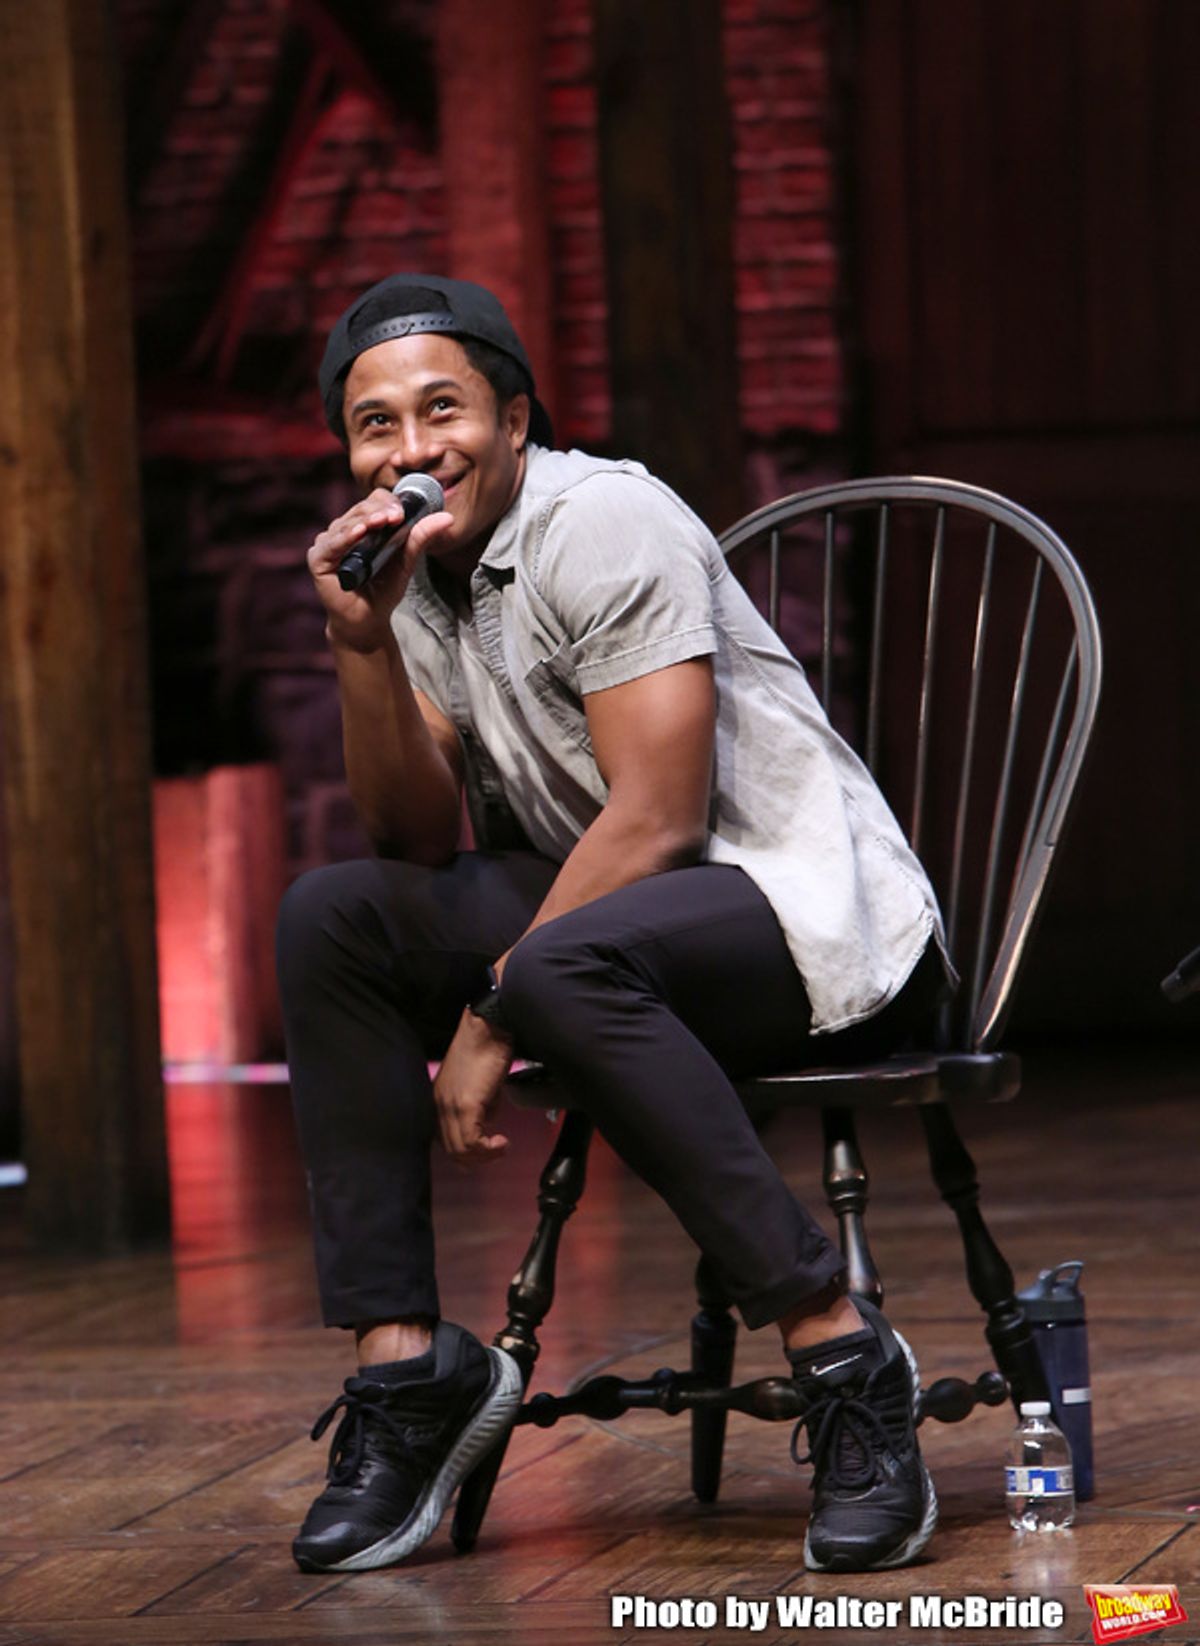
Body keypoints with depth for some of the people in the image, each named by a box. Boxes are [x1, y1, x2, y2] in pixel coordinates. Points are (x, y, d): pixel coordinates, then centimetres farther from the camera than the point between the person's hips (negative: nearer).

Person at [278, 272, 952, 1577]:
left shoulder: (603, 526, -15)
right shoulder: (414, 573, 8)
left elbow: (656, 822, -21)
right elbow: (419, 842, 2)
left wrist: (492, 1011, -19)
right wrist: (363, 646, -12)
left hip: (817, 917, -8)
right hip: (607, 906, 8)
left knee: (568, 964, -37)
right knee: (330, 919, -6)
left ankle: (840, 1356, -30)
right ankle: (403, 1362, -9)